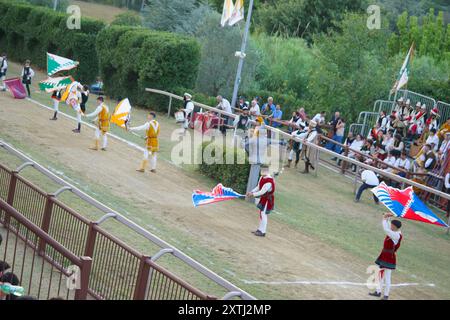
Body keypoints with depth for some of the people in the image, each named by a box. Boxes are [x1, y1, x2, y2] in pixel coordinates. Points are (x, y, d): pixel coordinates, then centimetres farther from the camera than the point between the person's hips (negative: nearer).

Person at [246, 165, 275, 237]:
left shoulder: (269, 181, -29)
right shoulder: (262, 178, 1)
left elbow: (262, 192, -27)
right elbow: (258, 187, 12)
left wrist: (253, 194, -17)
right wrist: (251, 192, -1)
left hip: (268, 200, -10)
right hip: (263, 198, 10)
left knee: (263, 215, -5)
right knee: (261, 214, 17)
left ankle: (262, 232, 2)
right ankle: (260, 229, 28)